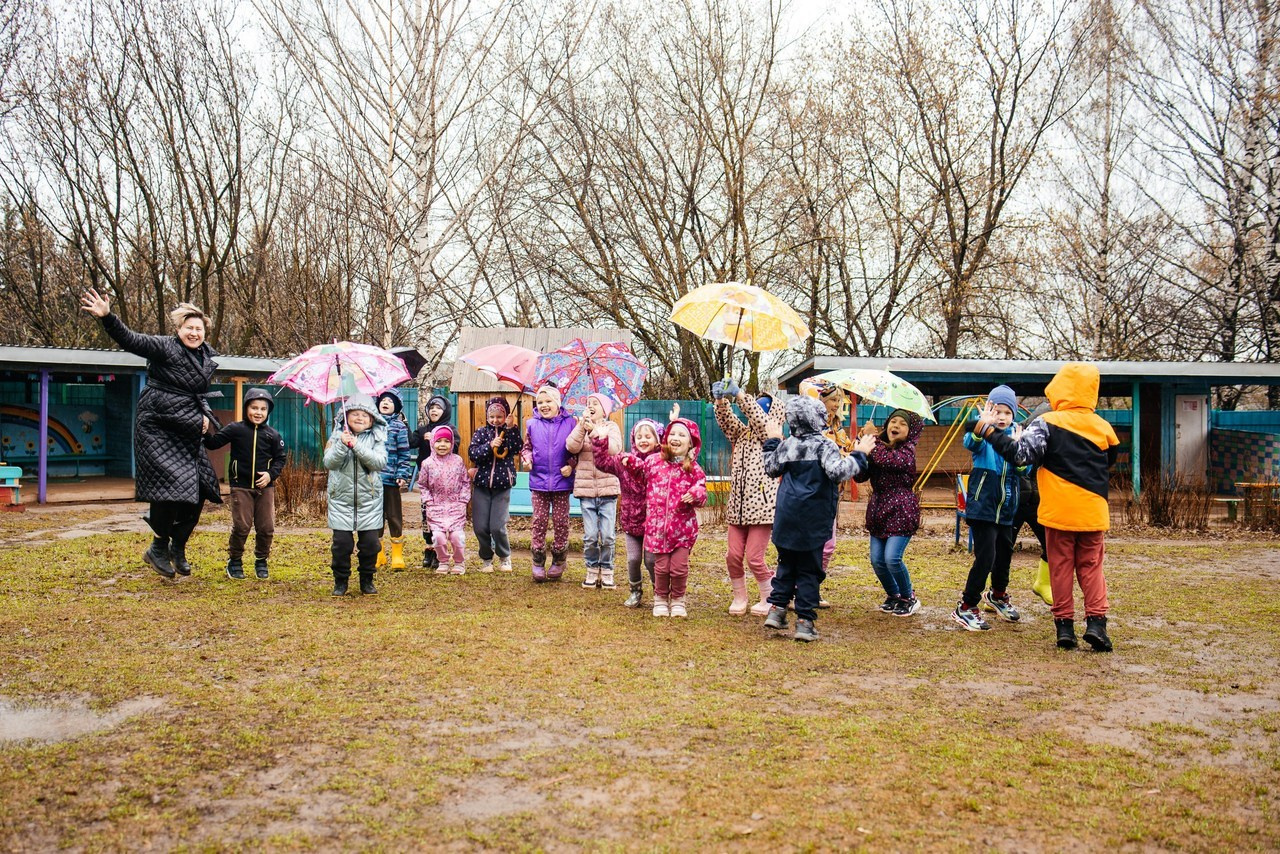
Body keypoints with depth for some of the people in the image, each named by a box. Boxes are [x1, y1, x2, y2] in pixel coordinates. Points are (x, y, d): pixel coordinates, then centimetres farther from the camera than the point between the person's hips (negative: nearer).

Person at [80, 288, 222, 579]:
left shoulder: (207, 358, 12)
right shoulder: (165, 347, -7)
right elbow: (131, 340, -22)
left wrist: (205, 417, 6)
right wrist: (107, 317, -37)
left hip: (188, 431, 7)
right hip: (157, 430, -7)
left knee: (200, 489, 3)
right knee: (171, 484, -15)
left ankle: (177, 548, 19)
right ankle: (159, 548, 4)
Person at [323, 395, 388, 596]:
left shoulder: (376, 438, 3)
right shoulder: (338, 436, 5)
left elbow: (380, 462, -13)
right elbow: (329, 463, -6)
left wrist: (357, 446, -20)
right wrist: (342, 445, -20)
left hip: (369, 500, 0)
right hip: (341, 498, 0)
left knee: (370, 542, 2)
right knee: (342, 542, -2)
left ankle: (367, 580, 19)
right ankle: (340, 581, 15)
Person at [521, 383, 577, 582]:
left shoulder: (570, 423, 0)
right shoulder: (532, 424, 5)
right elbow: (527, 447, 15)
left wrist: (571, 465, -11)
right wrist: (527, 458, -6)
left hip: (562, 481, -1)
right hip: (539, 481, 1)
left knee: (561, 523, 5)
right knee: (539, 522, 4)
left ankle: (559, 562, 20)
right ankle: (538, 563, 14)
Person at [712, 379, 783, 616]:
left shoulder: (771, 436, -1)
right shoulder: (742, 434, 15)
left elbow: (758, 417, -18)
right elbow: (726, 420, 0)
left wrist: (739, 394, -22)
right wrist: (720, 400, -19)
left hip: (761, 505, -5)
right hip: (737, 506, 5)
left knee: (754, 558, -4)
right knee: (733, 556, 2)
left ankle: (769, 600, 15)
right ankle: (739, 598, 21)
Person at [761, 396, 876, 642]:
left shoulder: (786, 446, 6)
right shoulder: (824, 445, -11)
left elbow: (770, 469, 21)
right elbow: (838, 472, -26)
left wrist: (772, 441, 31)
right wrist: (858, 454, -15)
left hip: (786, 518, 5)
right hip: (813, 522, -5)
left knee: (786, 565, 20)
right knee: (809, 570, 4)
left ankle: (776, 608, 14)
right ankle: (804, 621, 5)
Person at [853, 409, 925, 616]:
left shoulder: (907, 450, -7)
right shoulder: (879, 447, 10)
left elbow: (886, 459, -29)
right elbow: (860, 476, 1)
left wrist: (872, 438, -18)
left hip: (901, 512, -6)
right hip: (879, 511, 6)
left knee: (892, 558, -14)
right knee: (877, 560, 3)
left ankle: (909, 598, 9)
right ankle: (893, 595, 27)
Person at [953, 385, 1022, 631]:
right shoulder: (985, 435, -8)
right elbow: (972, 443, -31)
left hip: (1006, 507, 6)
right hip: (983, 506, -6)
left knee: (1005, 553, 18)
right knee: (985, 556, -12)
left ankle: (998, 595, 45)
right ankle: (965, 607, 0)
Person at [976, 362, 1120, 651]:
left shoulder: (1047, 423, -10)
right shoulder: (1103, 427, 4)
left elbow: (1020, 454, -19)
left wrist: (987, 429, -13)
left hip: (1059, 511, -3)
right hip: (1093, 512, 3)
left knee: (1061, 568, 7)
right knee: (1091, 567, 12)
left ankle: (1064, 624, 8)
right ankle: (1096, 621, 1)